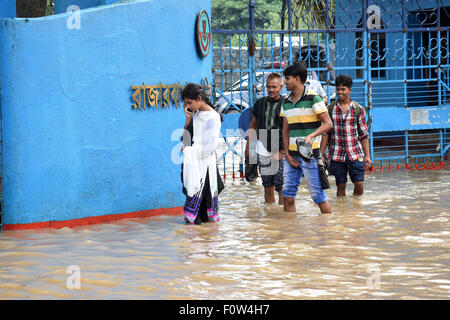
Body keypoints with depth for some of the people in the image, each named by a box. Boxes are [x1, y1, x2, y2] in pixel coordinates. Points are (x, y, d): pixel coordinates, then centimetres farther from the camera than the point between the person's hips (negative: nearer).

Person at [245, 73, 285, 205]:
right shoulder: (260, 103, 9)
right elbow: (253, 126, 19)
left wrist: (281, 152, -11)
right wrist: (248, 147, 14)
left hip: (281, 151, -4)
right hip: (263, 150, 4)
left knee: (282, 188, -6)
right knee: (268, 187, 9)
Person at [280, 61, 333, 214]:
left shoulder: (313, 99, -7)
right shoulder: (286, 102, 13)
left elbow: (328, 124, -9)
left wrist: (311, 136, -25)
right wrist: (287, 154, 5)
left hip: (309, 154, -6)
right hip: (292, 155, 6)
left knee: (318, 195, -5)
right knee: (288, 195, 2)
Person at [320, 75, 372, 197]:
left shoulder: (358, 109, 3)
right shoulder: (330, 109, 5)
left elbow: (364, 134, 5)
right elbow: (325, 133, 8)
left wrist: (367, 156, 2)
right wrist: (321, 154, 3)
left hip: (355, 154, -1)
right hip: (337, 155, 1)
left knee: (359, 184, -6)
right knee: (340, 186, 4)